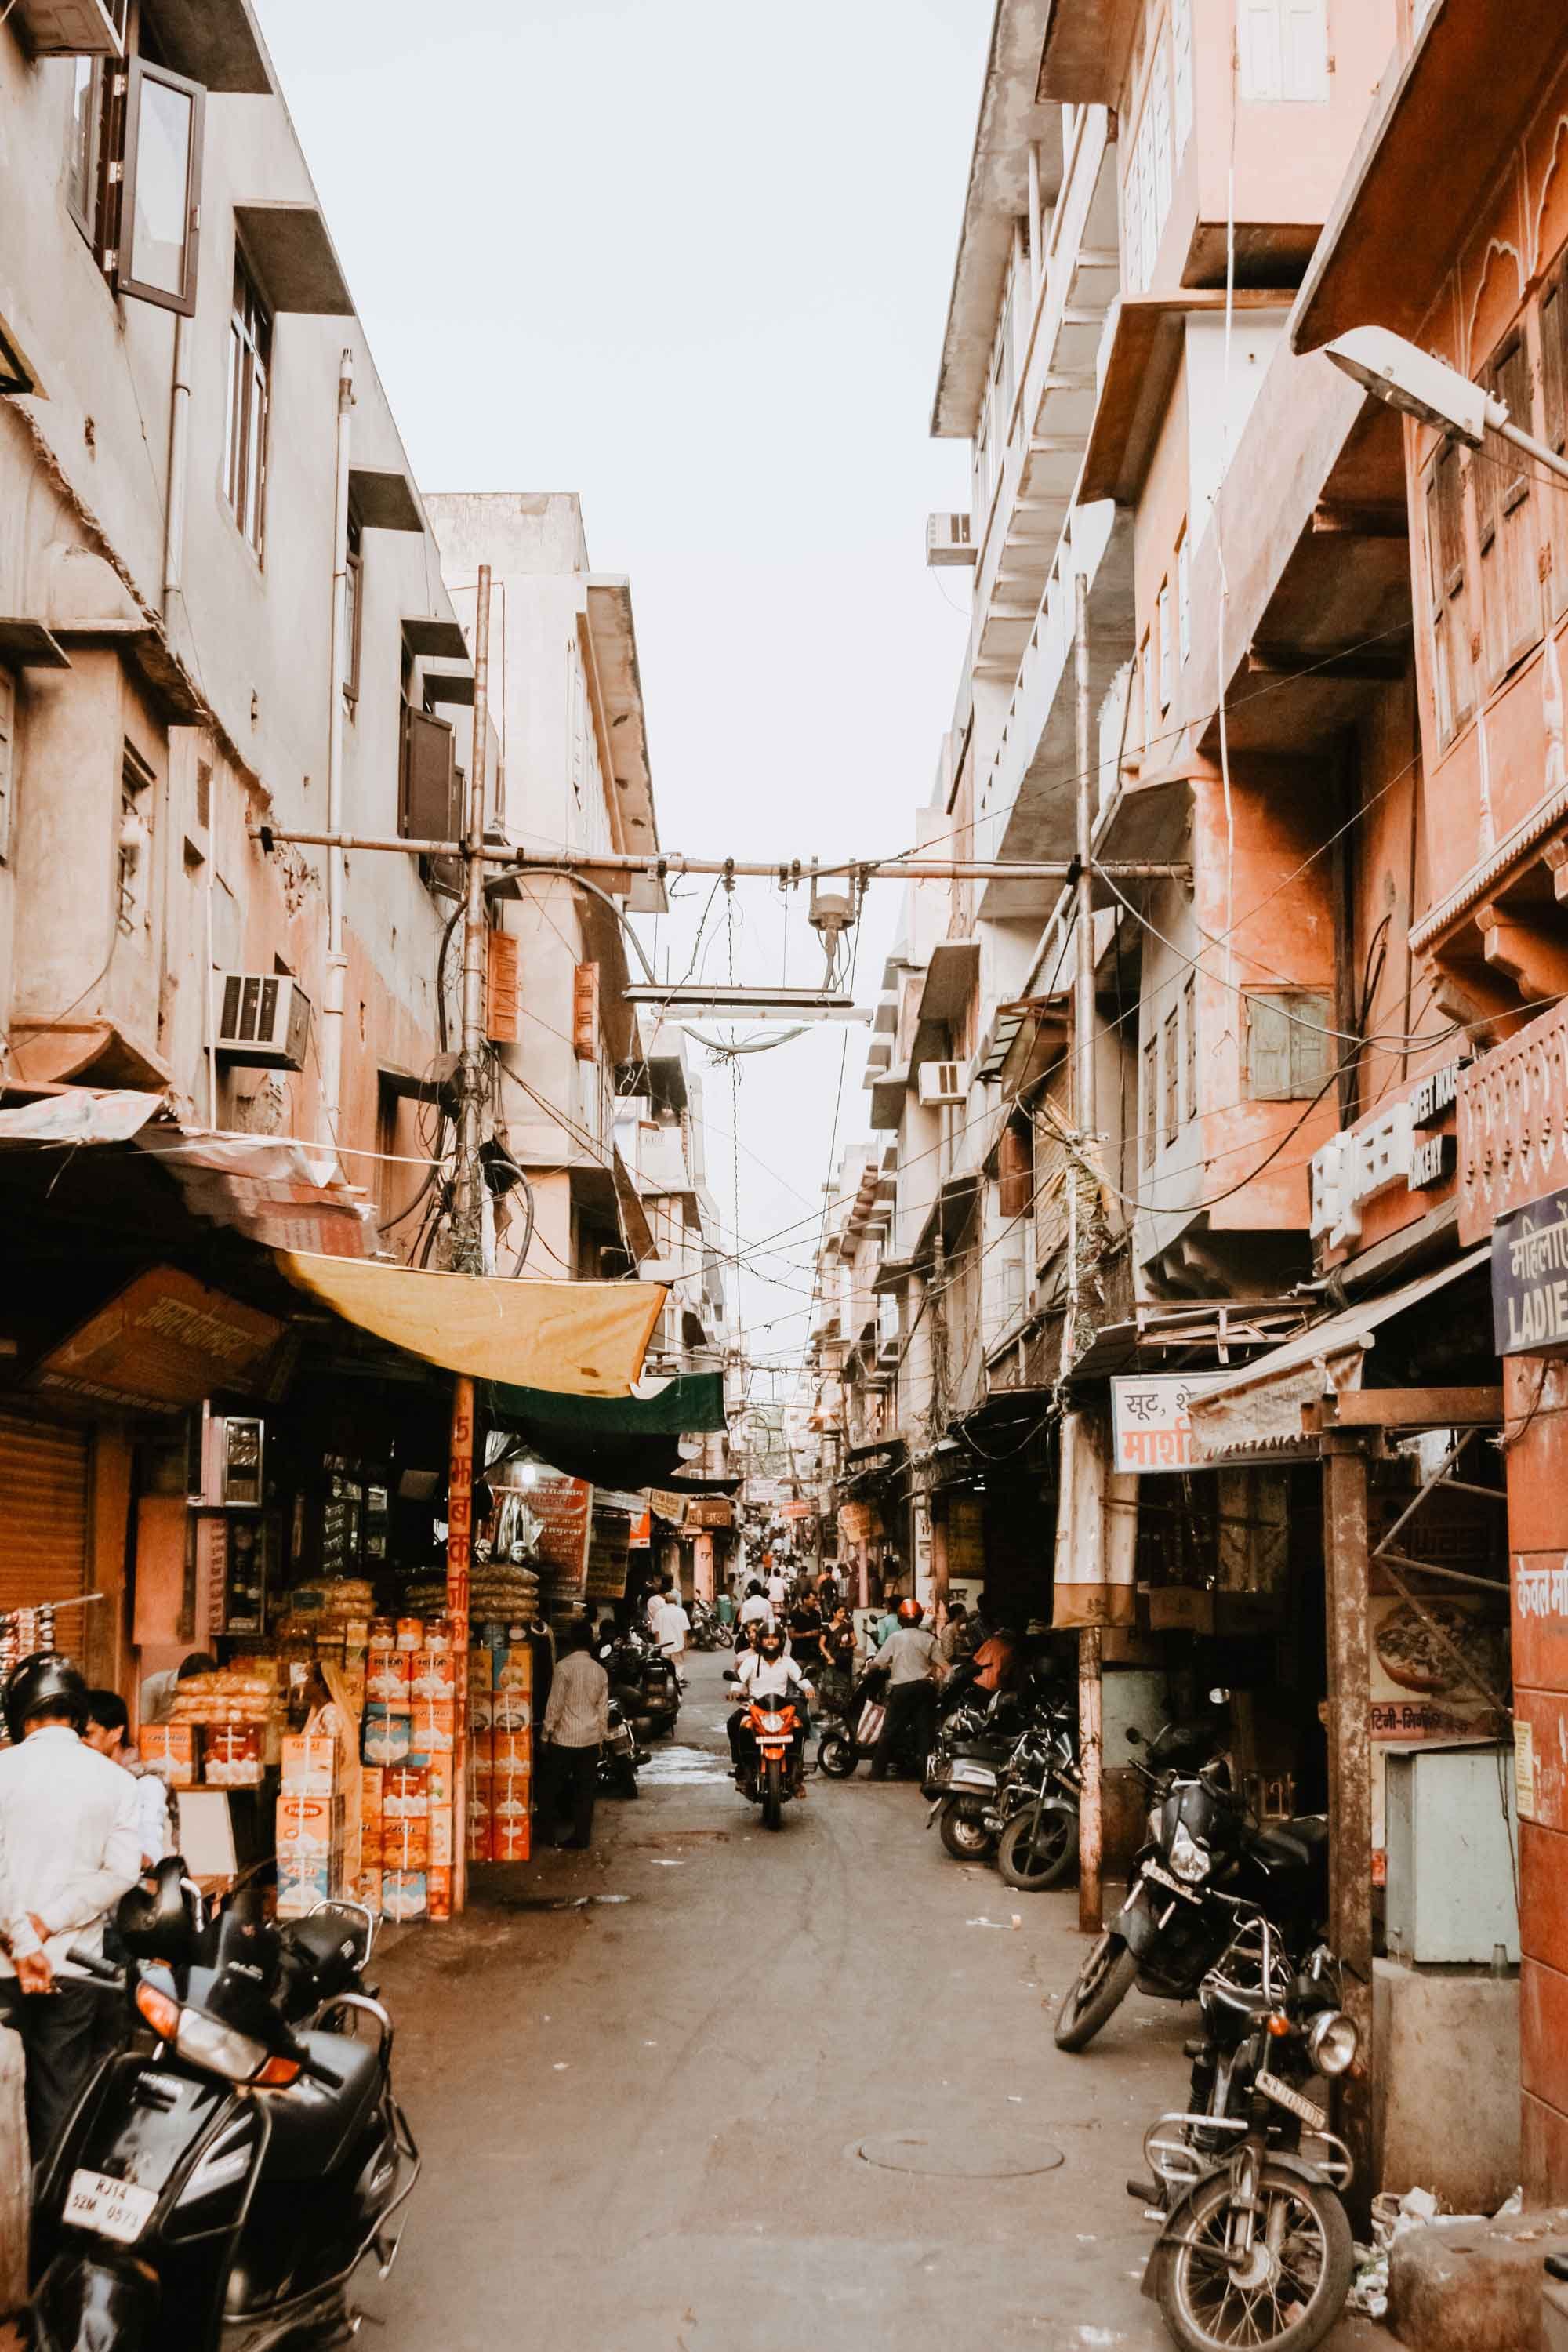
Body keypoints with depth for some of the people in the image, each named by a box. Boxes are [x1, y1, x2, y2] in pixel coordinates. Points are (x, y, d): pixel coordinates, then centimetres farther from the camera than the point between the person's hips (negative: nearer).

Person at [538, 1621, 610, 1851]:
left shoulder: (565, 1666, -12)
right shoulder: (600, 1671, 4)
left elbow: (556, 1704, -12)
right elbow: (603, 1708, 8)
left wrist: (546, 1733, -4)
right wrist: (603, 1733, 17)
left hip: (565, 1737, -5)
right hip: (591, 1738, 5)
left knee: (552, 1785, 9)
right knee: (585, 1789, 9)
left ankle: (555, 1827, 6)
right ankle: (581, 1836, 11)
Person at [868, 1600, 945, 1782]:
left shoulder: (895, 1638, -1)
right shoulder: (928, 1638, 3)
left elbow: (879, 1663, 0)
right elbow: (941, 1665, -1)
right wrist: (937, 1680, 14)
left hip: (901, 1689, -2)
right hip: (924, 1686, 2)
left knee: (890, 1731, 3)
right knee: (925, 1730, 5)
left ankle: (878, 1771, 4)